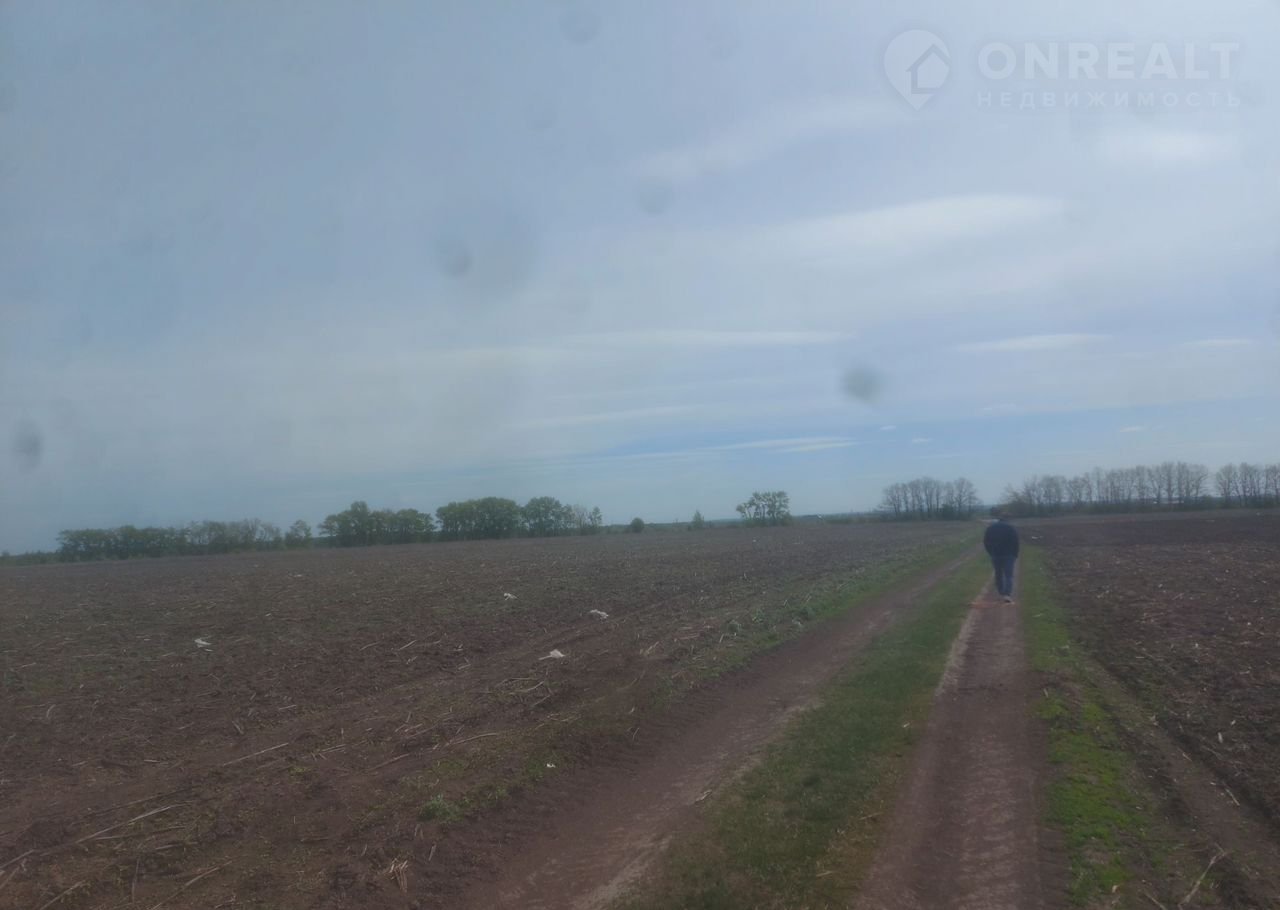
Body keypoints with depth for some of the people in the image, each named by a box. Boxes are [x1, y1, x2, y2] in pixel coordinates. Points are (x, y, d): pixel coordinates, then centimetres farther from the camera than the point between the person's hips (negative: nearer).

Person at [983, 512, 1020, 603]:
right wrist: (1015, 555, 3)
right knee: (1008, 575, -2)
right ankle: (1008, 594, -17)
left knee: (998, 574, 16)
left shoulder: (990, 528, 1)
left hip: (995, 555, 2)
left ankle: (1001, 593, 25)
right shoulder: (1011, 528, -6)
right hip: (1008, 555, -2)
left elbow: (986, 542, 4)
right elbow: (1015, 542, -8)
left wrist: (991, 553, 15)